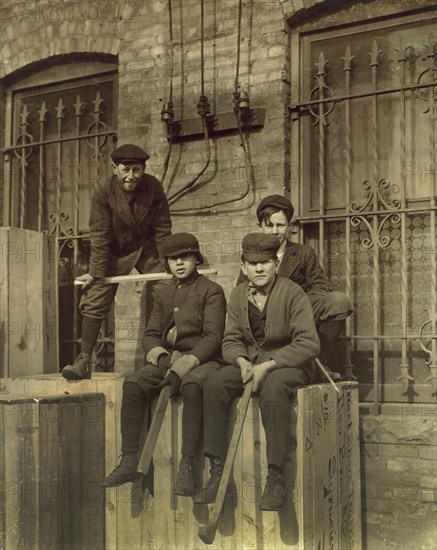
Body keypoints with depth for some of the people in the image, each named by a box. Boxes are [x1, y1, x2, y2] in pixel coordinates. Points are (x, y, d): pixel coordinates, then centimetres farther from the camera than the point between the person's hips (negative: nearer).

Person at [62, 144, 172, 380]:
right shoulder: (103, 192, -20)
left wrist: (168, 265, -12)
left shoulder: (153, 187, -15)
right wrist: (96, 272, -20)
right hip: (115, 252, -1)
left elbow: (163, 228, -10)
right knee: (94, 302, -9)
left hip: (148, 249, 1)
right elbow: (100, 236, -18)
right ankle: (84, 360, -5)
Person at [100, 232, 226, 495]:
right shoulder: (164, 295, 18)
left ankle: (187, 466, -36)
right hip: (169, 358, 6)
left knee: (192, 385, -38)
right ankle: (130, 461, -18)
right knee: (133, 383, -20)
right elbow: (151, 334, 13)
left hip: (203, 359, -5)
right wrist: (162, 357, -9)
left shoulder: (211, 291, -1)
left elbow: (213, 337, -11)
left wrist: (186, 363, -23)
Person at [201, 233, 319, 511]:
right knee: (214, 385, -23)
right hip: (250, 360, 5)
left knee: (273, 387, -39)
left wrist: (268, 365, -24)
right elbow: (231, 340, 9)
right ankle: (218, 469, -19)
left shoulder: (293, 293, -11)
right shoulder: (238, 295, 7)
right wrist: (242, 361, -14)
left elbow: (308, 343, -17)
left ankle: (276, 478, -34)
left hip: (289, 363, -5)